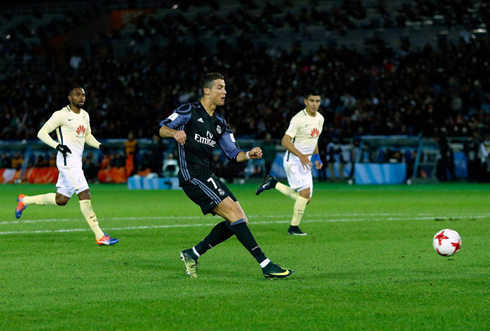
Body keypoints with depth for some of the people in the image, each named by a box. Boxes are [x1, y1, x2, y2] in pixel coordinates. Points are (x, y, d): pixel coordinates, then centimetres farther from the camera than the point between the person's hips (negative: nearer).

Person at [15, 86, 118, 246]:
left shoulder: (85, 115, 15)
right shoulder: (61, 115, -8)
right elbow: (42, 133, -7)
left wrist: (99, 146, 11)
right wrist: (57, 145, -21)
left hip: (77, 160, 9)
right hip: (67, 160, -9)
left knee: (61, 199, 13)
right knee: (84, 195, -15)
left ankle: (25, 200, 32)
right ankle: (100, 236, -14)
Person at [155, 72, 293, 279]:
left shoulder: (219, 123, 20)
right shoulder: (189, 111, -1)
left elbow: (233, 154, 18)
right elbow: (161, 128, -6)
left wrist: (249, 154, -2)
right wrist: (175, 132, -28)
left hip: (208, 177, 9)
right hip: (192, 175, -9)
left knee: (239, 221, 2)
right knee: (235, 214, -17)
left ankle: (192, 254, 9)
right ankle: (266, 265, -20)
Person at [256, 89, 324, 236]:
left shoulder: (320, 118, 8)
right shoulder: (299, 119, -18)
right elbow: (285, 141, -20)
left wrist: (316, 158, 13)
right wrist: (301, 156, -29)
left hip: (306, 161, 8)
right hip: (293, 159, -8)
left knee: (306, 199, 5)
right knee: (305, 191, -21)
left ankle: (273, 183, 21)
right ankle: (293, 228, -9)